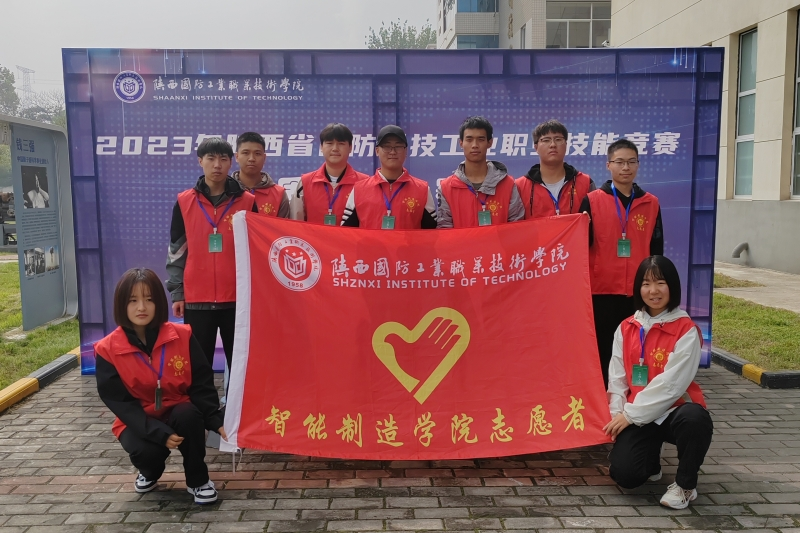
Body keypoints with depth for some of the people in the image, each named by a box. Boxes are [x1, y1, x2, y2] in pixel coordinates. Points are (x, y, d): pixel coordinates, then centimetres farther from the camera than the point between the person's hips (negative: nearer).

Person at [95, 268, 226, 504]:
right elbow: (120, 402, -15)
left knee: (189, 414, -33)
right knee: (146, 451, -31)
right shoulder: (108, 350, -14)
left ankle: (198, 480, -6)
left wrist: (216, 420, -21)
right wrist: (160, 433, -25)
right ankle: (150, 472, 12)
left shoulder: (181, 336, -12)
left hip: (179, 413, 1)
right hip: (137, 421, 0)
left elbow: (202, 383, -7)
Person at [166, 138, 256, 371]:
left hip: (237, 298, 0)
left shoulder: (247, 202, 2)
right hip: (196, 299, 1)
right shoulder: (184, 202, 4)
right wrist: (176, 292, 3)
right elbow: (176, 252, 7)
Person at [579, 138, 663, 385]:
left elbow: (656, 250, 12)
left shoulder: (651, 204, 9)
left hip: (639, 293, 2)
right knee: (602, 353, 3)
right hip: (602, 291, -2)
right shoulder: (592, 200, 1)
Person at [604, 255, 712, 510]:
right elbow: (616, 377, 6)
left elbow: (671, 383, -17)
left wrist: (630, 415, -16)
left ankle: (685, 484, -9)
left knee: (694, 419, -38)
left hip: (675, 410, -2)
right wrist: (619, 415, -8)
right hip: (637, 416, 3)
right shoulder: (626, 328, 5)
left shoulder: (686, 330, -10)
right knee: (624, 473, -18)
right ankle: (650, 455, 21)